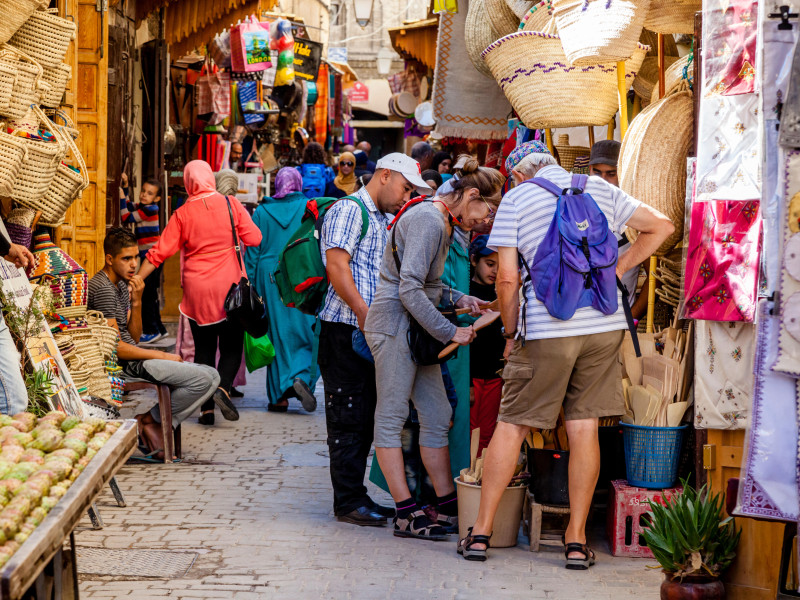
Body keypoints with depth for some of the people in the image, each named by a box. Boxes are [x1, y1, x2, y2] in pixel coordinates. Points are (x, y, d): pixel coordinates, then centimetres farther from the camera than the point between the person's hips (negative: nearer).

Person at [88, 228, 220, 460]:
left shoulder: (122, 285, 16)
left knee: (211, 377, 3)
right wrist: (162, 356, -10)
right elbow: (116, 347, -19)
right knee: (205, 379, -18)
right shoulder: (103, 288, -14)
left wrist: (136, 301, -1)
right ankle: (151, 420, -4)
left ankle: (153, 421, -2)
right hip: (121, 366, -10)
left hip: (133, 361, 10)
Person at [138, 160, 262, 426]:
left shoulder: (183, 214, -2)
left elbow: (160, 252, -4)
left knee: (203, 348, 9)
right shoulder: (230, 204, -4)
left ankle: (207, 408, 5)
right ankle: (223, 388, -20)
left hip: (197, 289, 1)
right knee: (231, 346, 6)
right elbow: (254, 238, -4)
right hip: (229, 288, -1)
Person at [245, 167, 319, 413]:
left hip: (270, 278, 1)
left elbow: (252, 250, 3)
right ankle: (302, 377, -17)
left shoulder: (262, 212, 3)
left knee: (276, 332, 7)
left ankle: (279, 396, 7)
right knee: (306, 331, 7)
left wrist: (251, 284, 7)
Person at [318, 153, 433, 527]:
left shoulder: (384, 222, 23)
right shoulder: (349, 210, -7)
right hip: (345, 329, -9)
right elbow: (337, 266, -18)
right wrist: (363, 311, -26)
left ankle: (354, 496, 16)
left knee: (364, 418, 11)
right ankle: (348, 501, -2)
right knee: (348, 418, -6)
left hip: (371, 332, 9)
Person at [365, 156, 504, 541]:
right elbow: (410, 289, -23)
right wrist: (449, 332, -19)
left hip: (415, 330, 10)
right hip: (394, 325, -10)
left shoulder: (443, 223, 15)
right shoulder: (428, 221, -17)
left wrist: (458, 299, 9)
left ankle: (448, 508, 12)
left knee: (437, 416, 8)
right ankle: (406, 514, -4)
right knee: (392, 416, -4)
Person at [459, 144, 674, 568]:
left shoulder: (515, 199, 3)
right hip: (605, 324, 3)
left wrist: (511, 333, 8)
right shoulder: (601, 189, 13)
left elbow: (507, 278, -3)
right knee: (584, 429, 6)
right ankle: (577, 541, 8)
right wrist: (615, 270, 16)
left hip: (547, 329, -3)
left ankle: (481, 533, 8)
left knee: (512, 426, 6)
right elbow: (660, 226, 17)